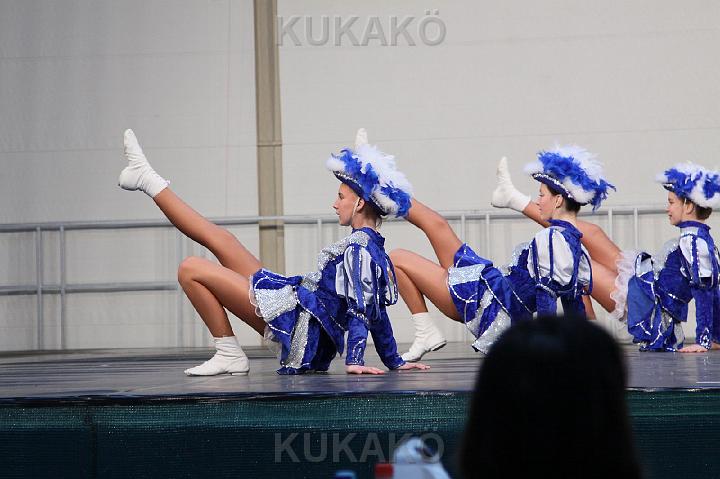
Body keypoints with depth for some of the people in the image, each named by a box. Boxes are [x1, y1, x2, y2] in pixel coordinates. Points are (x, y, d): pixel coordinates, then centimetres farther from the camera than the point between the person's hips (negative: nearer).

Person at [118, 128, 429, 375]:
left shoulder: (357, 247, -17)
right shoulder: (374, 247, 12)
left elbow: (360, 306, -25)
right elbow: (376, 312, 15)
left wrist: (354, 360, -32)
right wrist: (395, 363, 21)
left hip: (295, 318, -10)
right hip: (293, 301, 10)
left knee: (191, 270, -10)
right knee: (218, 239, 15)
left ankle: (229, 356, -2)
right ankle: (148, 181, 27)